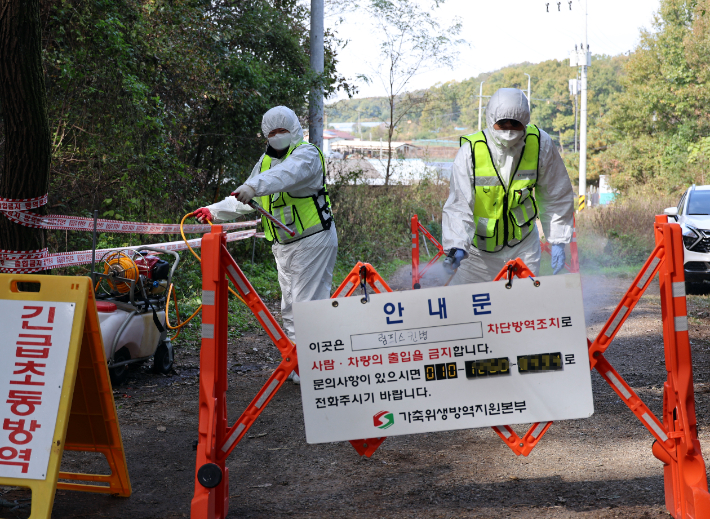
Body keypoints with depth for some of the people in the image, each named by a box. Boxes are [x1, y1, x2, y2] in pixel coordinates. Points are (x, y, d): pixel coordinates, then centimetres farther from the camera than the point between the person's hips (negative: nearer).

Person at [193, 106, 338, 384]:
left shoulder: (306, 154, -10)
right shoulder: (266, 160, 16)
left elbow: (286, 174, -33)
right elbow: (245, 199, 27)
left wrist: (253, 186, -48)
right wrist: (215, 211, 21)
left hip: (313, 241, -8)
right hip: (284, 246, 8)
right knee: (290, 308, 7)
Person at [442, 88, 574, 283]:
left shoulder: (541, 145, -10)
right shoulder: (471, 151, -19)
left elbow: (556, 196, 1)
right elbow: (459, 204, -21)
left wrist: (558, 241, -1)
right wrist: (456, 246, -36)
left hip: (523, 243, 2)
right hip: (478, 246, -2)